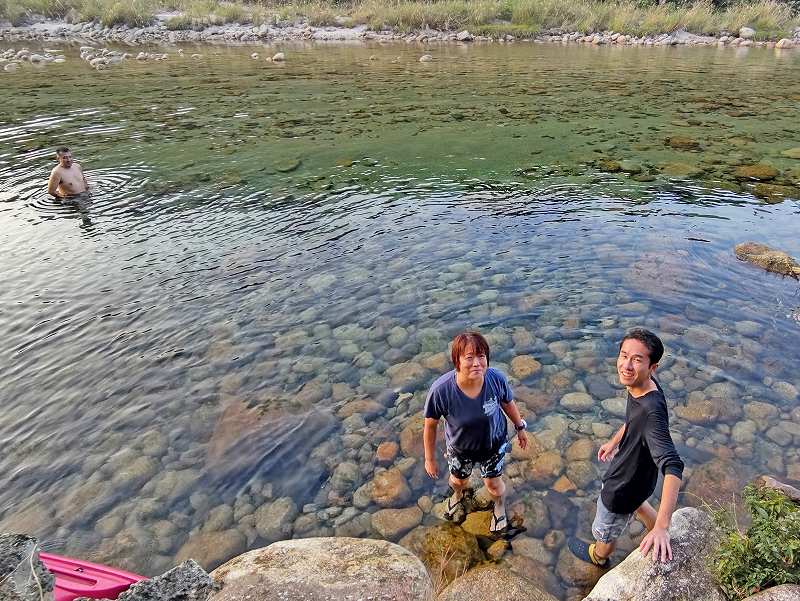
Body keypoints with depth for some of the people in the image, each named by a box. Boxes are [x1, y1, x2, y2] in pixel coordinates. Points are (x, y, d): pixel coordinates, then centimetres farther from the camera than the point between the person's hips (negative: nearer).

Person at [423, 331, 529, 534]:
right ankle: (458, 495, 67)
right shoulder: (440, 390, -38)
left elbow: (508, 403, -8)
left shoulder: (497, 379, -32)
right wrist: (430, 459, -9)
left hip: (494, 443, 0)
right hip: (460, 447, 0)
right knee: (458, 480, 28)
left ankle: (500, 508, 59)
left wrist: (520, 427, 8)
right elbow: (430, 426, -21)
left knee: (493, 484, 22)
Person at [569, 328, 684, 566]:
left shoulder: (652, 411, -43)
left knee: (604, 531, 25)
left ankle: (598, 556, 56)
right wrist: (614, 442, 20)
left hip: (625, 487, -6)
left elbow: (673, 467, -49)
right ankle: (655, 528, 65)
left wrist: (662, 527, -55)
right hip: (633, 470, 6)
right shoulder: (642, 386, -16)